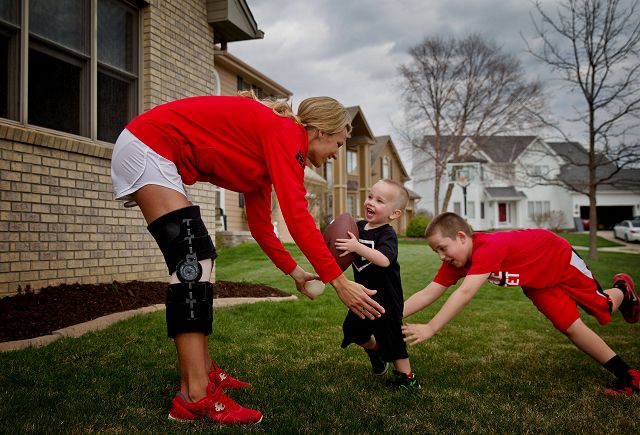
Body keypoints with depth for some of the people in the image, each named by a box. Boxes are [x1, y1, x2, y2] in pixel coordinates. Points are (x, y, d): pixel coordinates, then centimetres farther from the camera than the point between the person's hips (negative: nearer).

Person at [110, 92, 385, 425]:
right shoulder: (286, 132, -13)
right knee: (192, 261, -18)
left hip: (156, 156, 11)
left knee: (197, 257, 10)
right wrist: (339, 281, -21)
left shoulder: (266, 146, 15)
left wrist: (293, 270, 23)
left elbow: (260, 223, 19)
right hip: (147, 146, -11)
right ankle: (195, 398, -19)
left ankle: (203, 371, 16)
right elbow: (297, 216, -24)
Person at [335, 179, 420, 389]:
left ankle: (406, 377, 18)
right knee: (352, 329, 17)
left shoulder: (387, 234, -21)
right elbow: (345, 250, 11)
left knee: (390, 337, 0)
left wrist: (358, 247, -44)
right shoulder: (358, 227, 0)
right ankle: (375, 351, 45)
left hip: (386, 297, -7)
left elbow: (384, 260, -39)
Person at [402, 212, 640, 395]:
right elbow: (428, 294, -22)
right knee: (570, 327, 1)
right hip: (535, 279, 6)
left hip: (560, 258, -5)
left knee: (603, 307, 13)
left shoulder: (489, 247, -44)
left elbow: (464, 294, -54)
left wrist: (430, 329, -57)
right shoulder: (456, 260, -20)